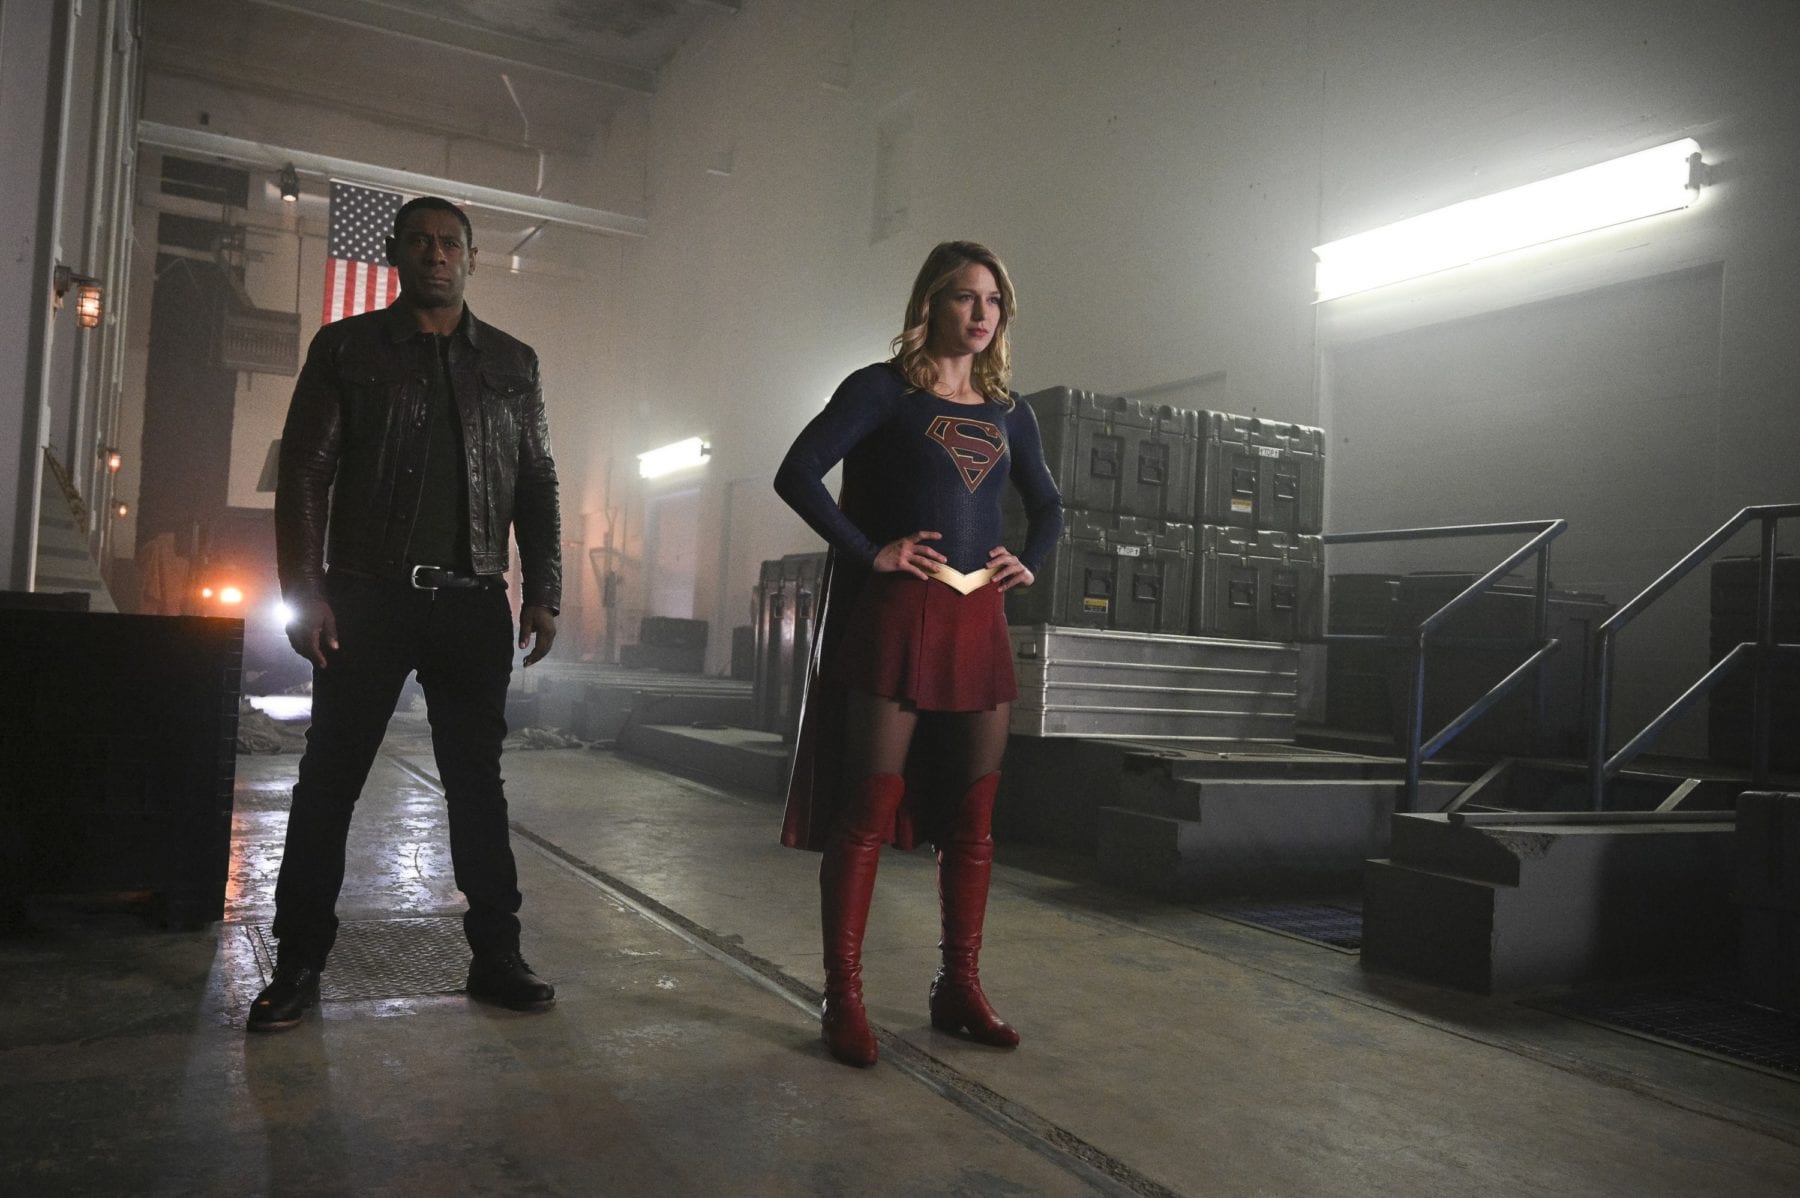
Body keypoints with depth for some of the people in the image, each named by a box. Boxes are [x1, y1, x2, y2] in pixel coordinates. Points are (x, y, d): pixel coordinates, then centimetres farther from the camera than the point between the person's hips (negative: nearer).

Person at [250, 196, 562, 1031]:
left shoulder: (512, 362, 12)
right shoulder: (346, 348, 7)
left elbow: (537, 486, 11)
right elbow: (303, 472, 1)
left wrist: (543, 591, 2)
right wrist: (304, 589, -9)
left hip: (474, 602, 2)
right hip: (366, 595, -1)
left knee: (477, 780, 6)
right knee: (330, 778, 3)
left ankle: (496, 956, 14)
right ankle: (298, 965, 14)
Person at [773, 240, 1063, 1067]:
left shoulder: (1008, 413, 15)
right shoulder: (884, 389, 0)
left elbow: (1047, 506, 26)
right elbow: (798, 473, -9)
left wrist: (1029, 561, 8)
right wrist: (867, 554, -14)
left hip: (978, 623, 6)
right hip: (894, 617, -5)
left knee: (973, 813, 7)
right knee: (868, 806, -3)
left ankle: (959, 989, 20)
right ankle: (843, 998, 7)